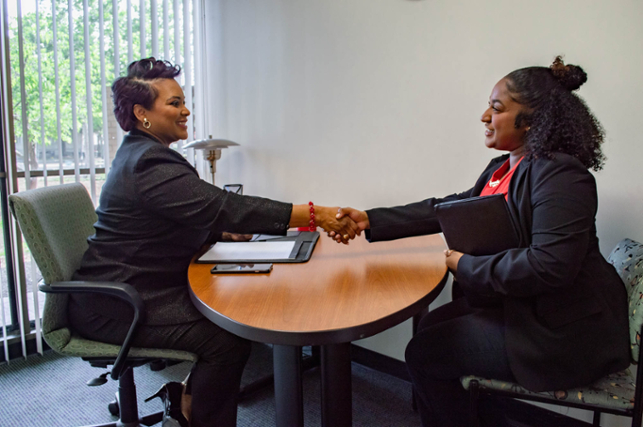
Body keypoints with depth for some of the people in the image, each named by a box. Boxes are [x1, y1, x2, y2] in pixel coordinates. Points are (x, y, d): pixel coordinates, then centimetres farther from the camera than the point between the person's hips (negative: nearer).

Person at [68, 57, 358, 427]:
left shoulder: (141, 153, 12)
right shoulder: (149, 164, -23)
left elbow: (192, 216, 18)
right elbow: (225, 207, -31)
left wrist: (224, 232, 0)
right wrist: (315, 215, -33)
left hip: (135, 287, 10)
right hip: (115, 307, -10)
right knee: (226, 338, -22)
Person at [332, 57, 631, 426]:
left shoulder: (561, 176, -22)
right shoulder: (505, 167, 7)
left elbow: (548, 265, -31)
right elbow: (450, 208, 6)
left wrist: (467, 266, -18)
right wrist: (370, 220, 0)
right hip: (514, 302, 9)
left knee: (424, 355, -4)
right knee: (433, 327, 18)